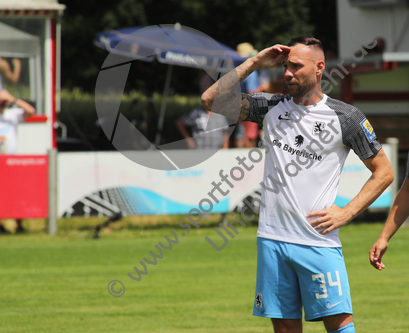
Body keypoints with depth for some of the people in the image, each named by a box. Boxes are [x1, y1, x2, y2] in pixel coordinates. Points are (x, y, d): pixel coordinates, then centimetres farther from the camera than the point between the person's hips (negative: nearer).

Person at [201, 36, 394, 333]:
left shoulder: (345, 117, 0)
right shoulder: (271, 107, 10)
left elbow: (384, 172, 5)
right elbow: (212, 100, 3)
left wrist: (346, 213, -5)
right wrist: (255, 63, 0)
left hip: (319, 240, -3)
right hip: (272, 238, 4)